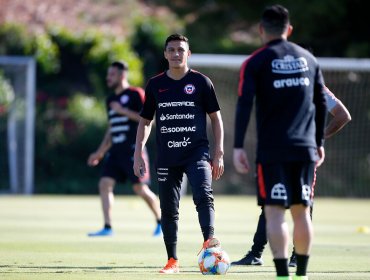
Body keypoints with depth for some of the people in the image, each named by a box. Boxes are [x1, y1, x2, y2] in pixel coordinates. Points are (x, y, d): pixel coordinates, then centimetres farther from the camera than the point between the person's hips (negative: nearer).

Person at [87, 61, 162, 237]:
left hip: (133, 150, -7)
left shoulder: (135, 95, -5)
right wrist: (100, 152, 20)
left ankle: (160, 221, 17)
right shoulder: (111, 100, 17)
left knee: (141, 189, -4)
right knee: (104, 184, -7)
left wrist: (123, 111, -17)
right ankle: (107, 228, -6)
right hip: (116, 150, 7)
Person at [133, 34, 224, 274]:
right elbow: (146, 121, 16)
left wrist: (219, 153, -1)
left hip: (197, 152, -3)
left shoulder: (201, 82, 1)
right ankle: (172, 261, 13)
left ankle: (209, 241, -37)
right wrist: (139, 152, 6)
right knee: (168, 209, 5)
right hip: (167, 157, 3)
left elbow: (216, 118, 5)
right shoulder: (155, 85, 8)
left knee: (204, 196, -25)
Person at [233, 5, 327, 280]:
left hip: (272, 150, -4)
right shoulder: (309, 59, 13)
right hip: (305, 148, 4)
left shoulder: (255, 63, 0)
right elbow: (322, 104, 16)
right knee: (302, 211, 11)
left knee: (275, 211, -5)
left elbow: (244, 105, -9)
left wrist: (238, 147, -10)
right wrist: (319, 143, 23)